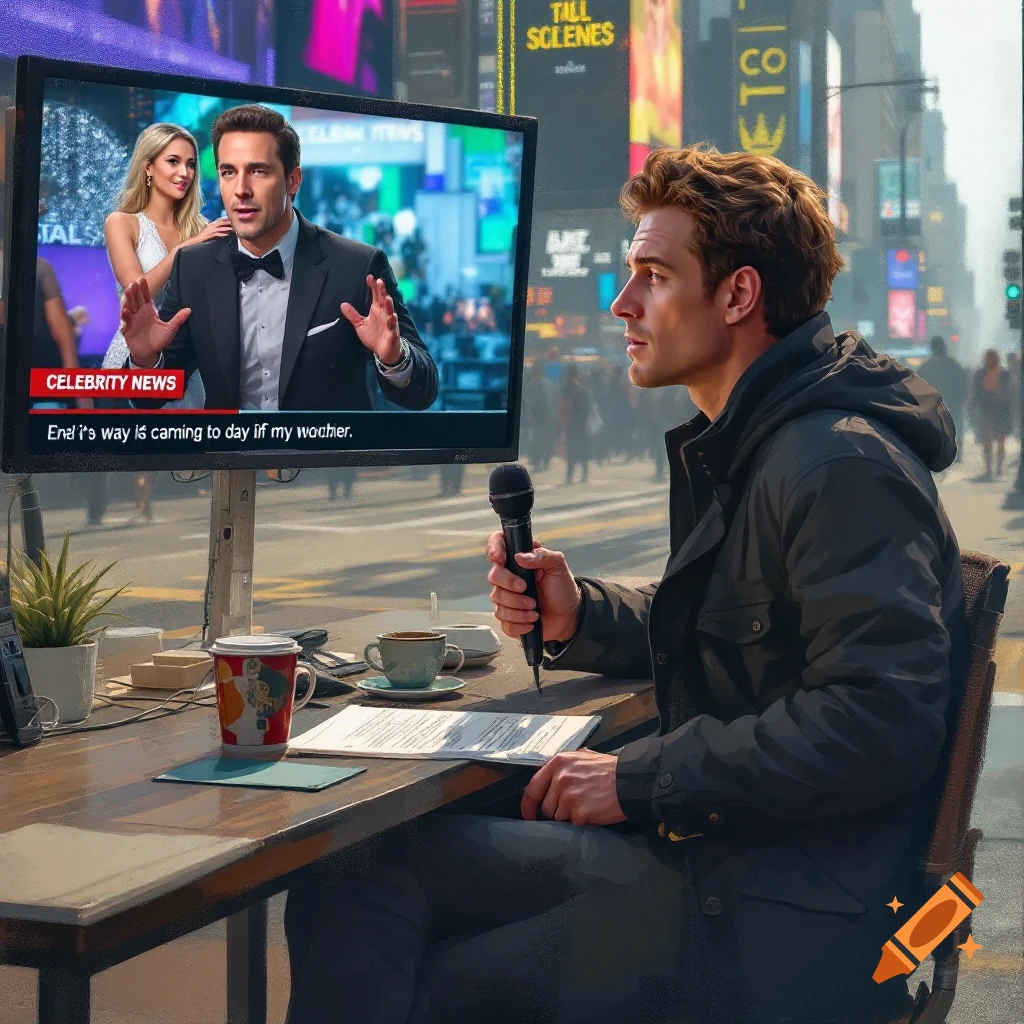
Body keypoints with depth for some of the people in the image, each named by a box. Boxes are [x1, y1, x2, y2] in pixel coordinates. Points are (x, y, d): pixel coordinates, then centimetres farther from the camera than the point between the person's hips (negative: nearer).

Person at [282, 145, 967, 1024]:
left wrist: (642, 778, -20)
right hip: (695, 852, 10)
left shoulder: (842, 468, -18)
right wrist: (579, 617, 6)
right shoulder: (737, 448, 16)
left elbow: (879, 722, -26)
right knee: (358, 871, -1)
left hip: (792, 919, -9)